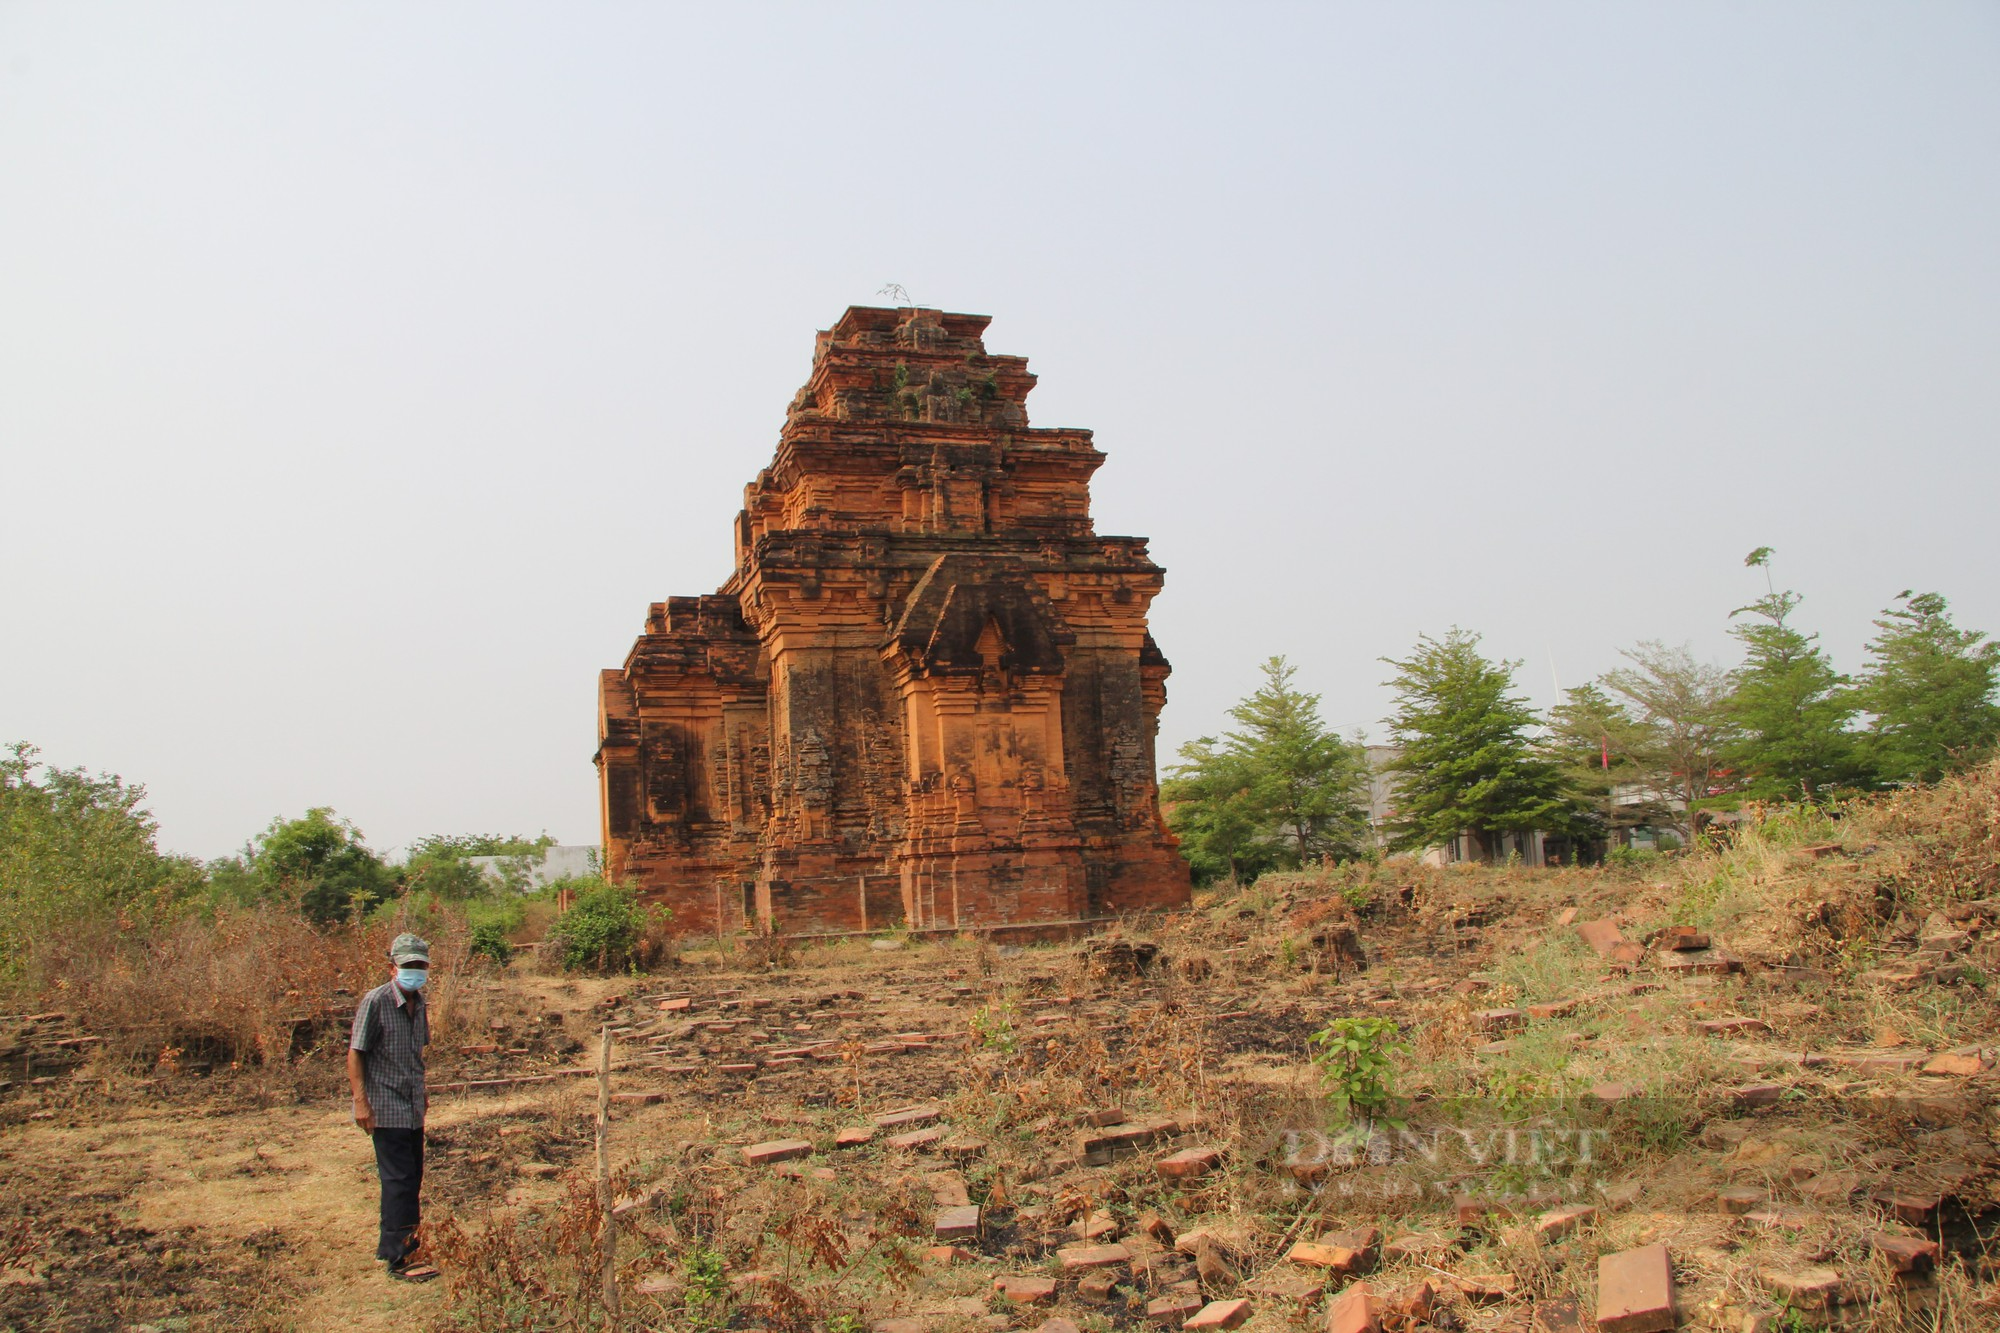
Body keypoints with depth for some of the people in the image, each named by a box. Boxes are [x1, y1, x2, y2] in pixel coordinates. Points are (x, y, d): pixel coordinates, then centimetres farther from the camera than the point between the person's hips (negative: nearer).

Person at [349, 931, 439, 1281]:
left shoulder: (419, 1003, 8)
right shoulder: (376, 1001, -13)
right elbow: (355, 1053, -12)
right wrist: (361, 1101, -17)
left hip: (414, 1108, 7)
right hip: (386, 1108, -7)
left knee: (412, 1178, 13)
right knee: (399, 1180, -7)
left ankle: (393, 1244, 28)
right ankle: (398, 1257, -1)